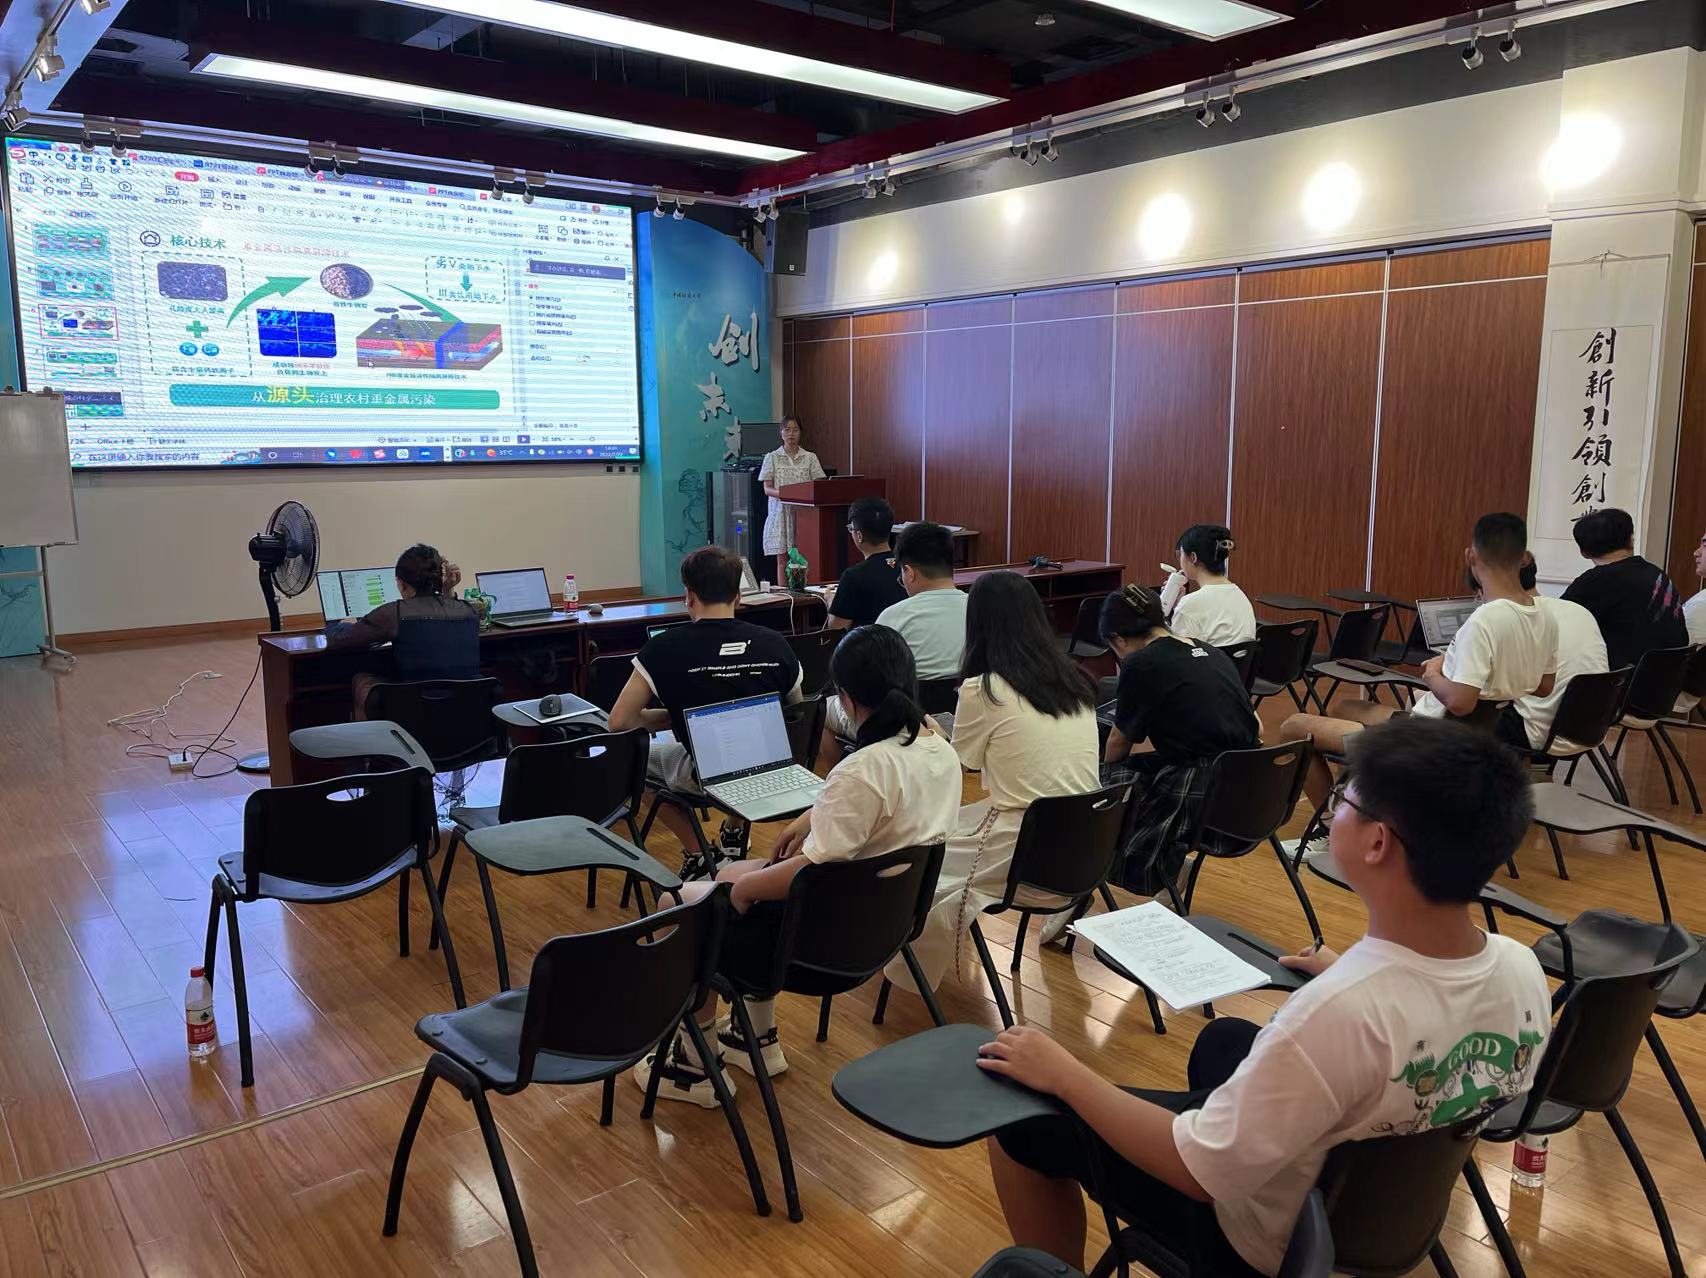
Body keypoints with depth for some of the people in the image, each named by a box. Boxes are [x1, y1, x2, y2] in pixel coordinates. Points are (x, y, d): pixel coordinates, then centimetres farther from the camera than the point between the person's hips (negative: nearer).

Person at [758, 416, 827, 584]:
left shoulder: (810, 457, 9)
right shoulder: (772, 458, 7)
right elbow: (767, 489, 0)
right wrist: (781, 493, -20)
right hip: (781, 513, -1)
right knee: (782, 560, 0)